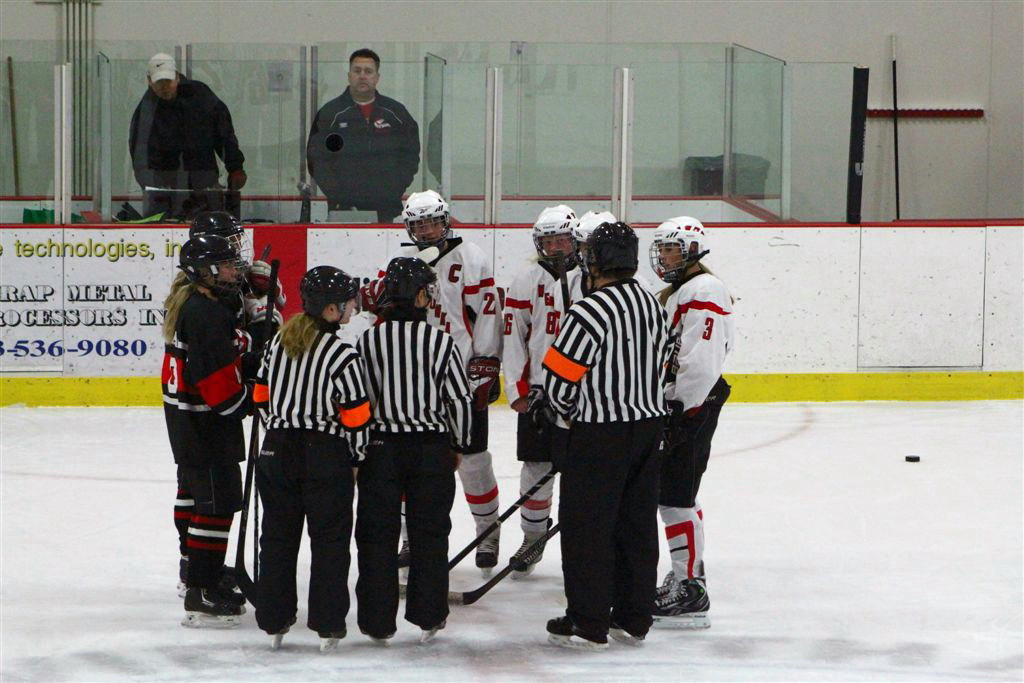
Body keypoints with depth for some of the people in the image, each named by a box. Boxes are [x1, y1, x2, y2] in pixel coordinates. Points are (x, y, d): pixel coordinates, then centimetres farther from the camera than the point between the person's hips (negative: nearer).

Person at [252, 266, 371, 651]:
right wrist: (358, 457, 4)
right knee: (329, 540, 5)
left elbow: (263, 396, 10)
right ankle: (328, 625, 4)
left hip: (277, 450, 5)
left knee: (278, 536, 13)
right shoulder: (342, 356, -15)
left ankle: (274, 621, 16)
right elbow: (356, 417, -12)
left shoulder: (278, 341, 2)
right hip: (326, 456, -5)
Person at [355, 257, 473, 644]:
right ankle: (428, 616, 15)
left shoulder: (368, 341, -5)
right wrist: (458, 445, 11)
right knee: (429, 533, 11)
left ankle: (377, 622, 7)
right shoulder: (440, 342, -8)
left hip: (380, 448, 1)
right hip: (431, 450, 0)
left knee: (377, 535, 7)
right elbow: (460, 399, -4)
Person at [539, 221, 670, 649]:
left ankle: (588, 624, 3)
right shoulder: (652, 306, 8)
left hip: (602, 433, -8)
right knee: (638, 523, 13)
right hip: (650, 425, 8)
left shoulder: (590, 312, -18)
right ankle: (634, 619, 18)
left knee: (586, 526, 0)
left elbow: (559, 378, -14)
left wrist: (565, 412, 7)